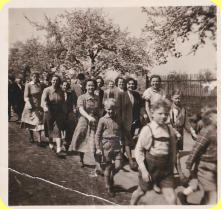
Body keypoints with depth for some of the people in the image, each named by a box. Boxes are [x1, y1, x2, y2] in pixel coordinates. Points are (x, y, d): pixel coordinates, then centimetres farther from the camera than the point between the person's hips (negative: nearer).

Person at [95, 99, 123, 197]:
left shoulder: (117, 120, 6)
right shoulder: (103, 120, -5)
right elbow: (98, 135, -3)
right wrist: (98, 148, -7)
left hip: (117, 145, 3)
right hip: (107, 146, -3)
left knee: (118, 166, -3)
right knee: (108, 167, 6)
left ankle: (111, 177, 29)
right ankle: (108, 187, 26)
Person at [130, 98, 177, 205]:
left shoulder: (169, 129, -1)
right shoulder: (147, 129, -13)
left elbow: (173, 150, 9)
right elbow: (138, 150, -10)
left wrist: (172, 167, 10)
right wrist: (143, 170, -13)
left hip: (166, 168, 3)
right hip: (150, 166, -3)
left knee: (171, 198, 0)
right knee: (141, 191, 19)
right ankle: (131, 205, 48)